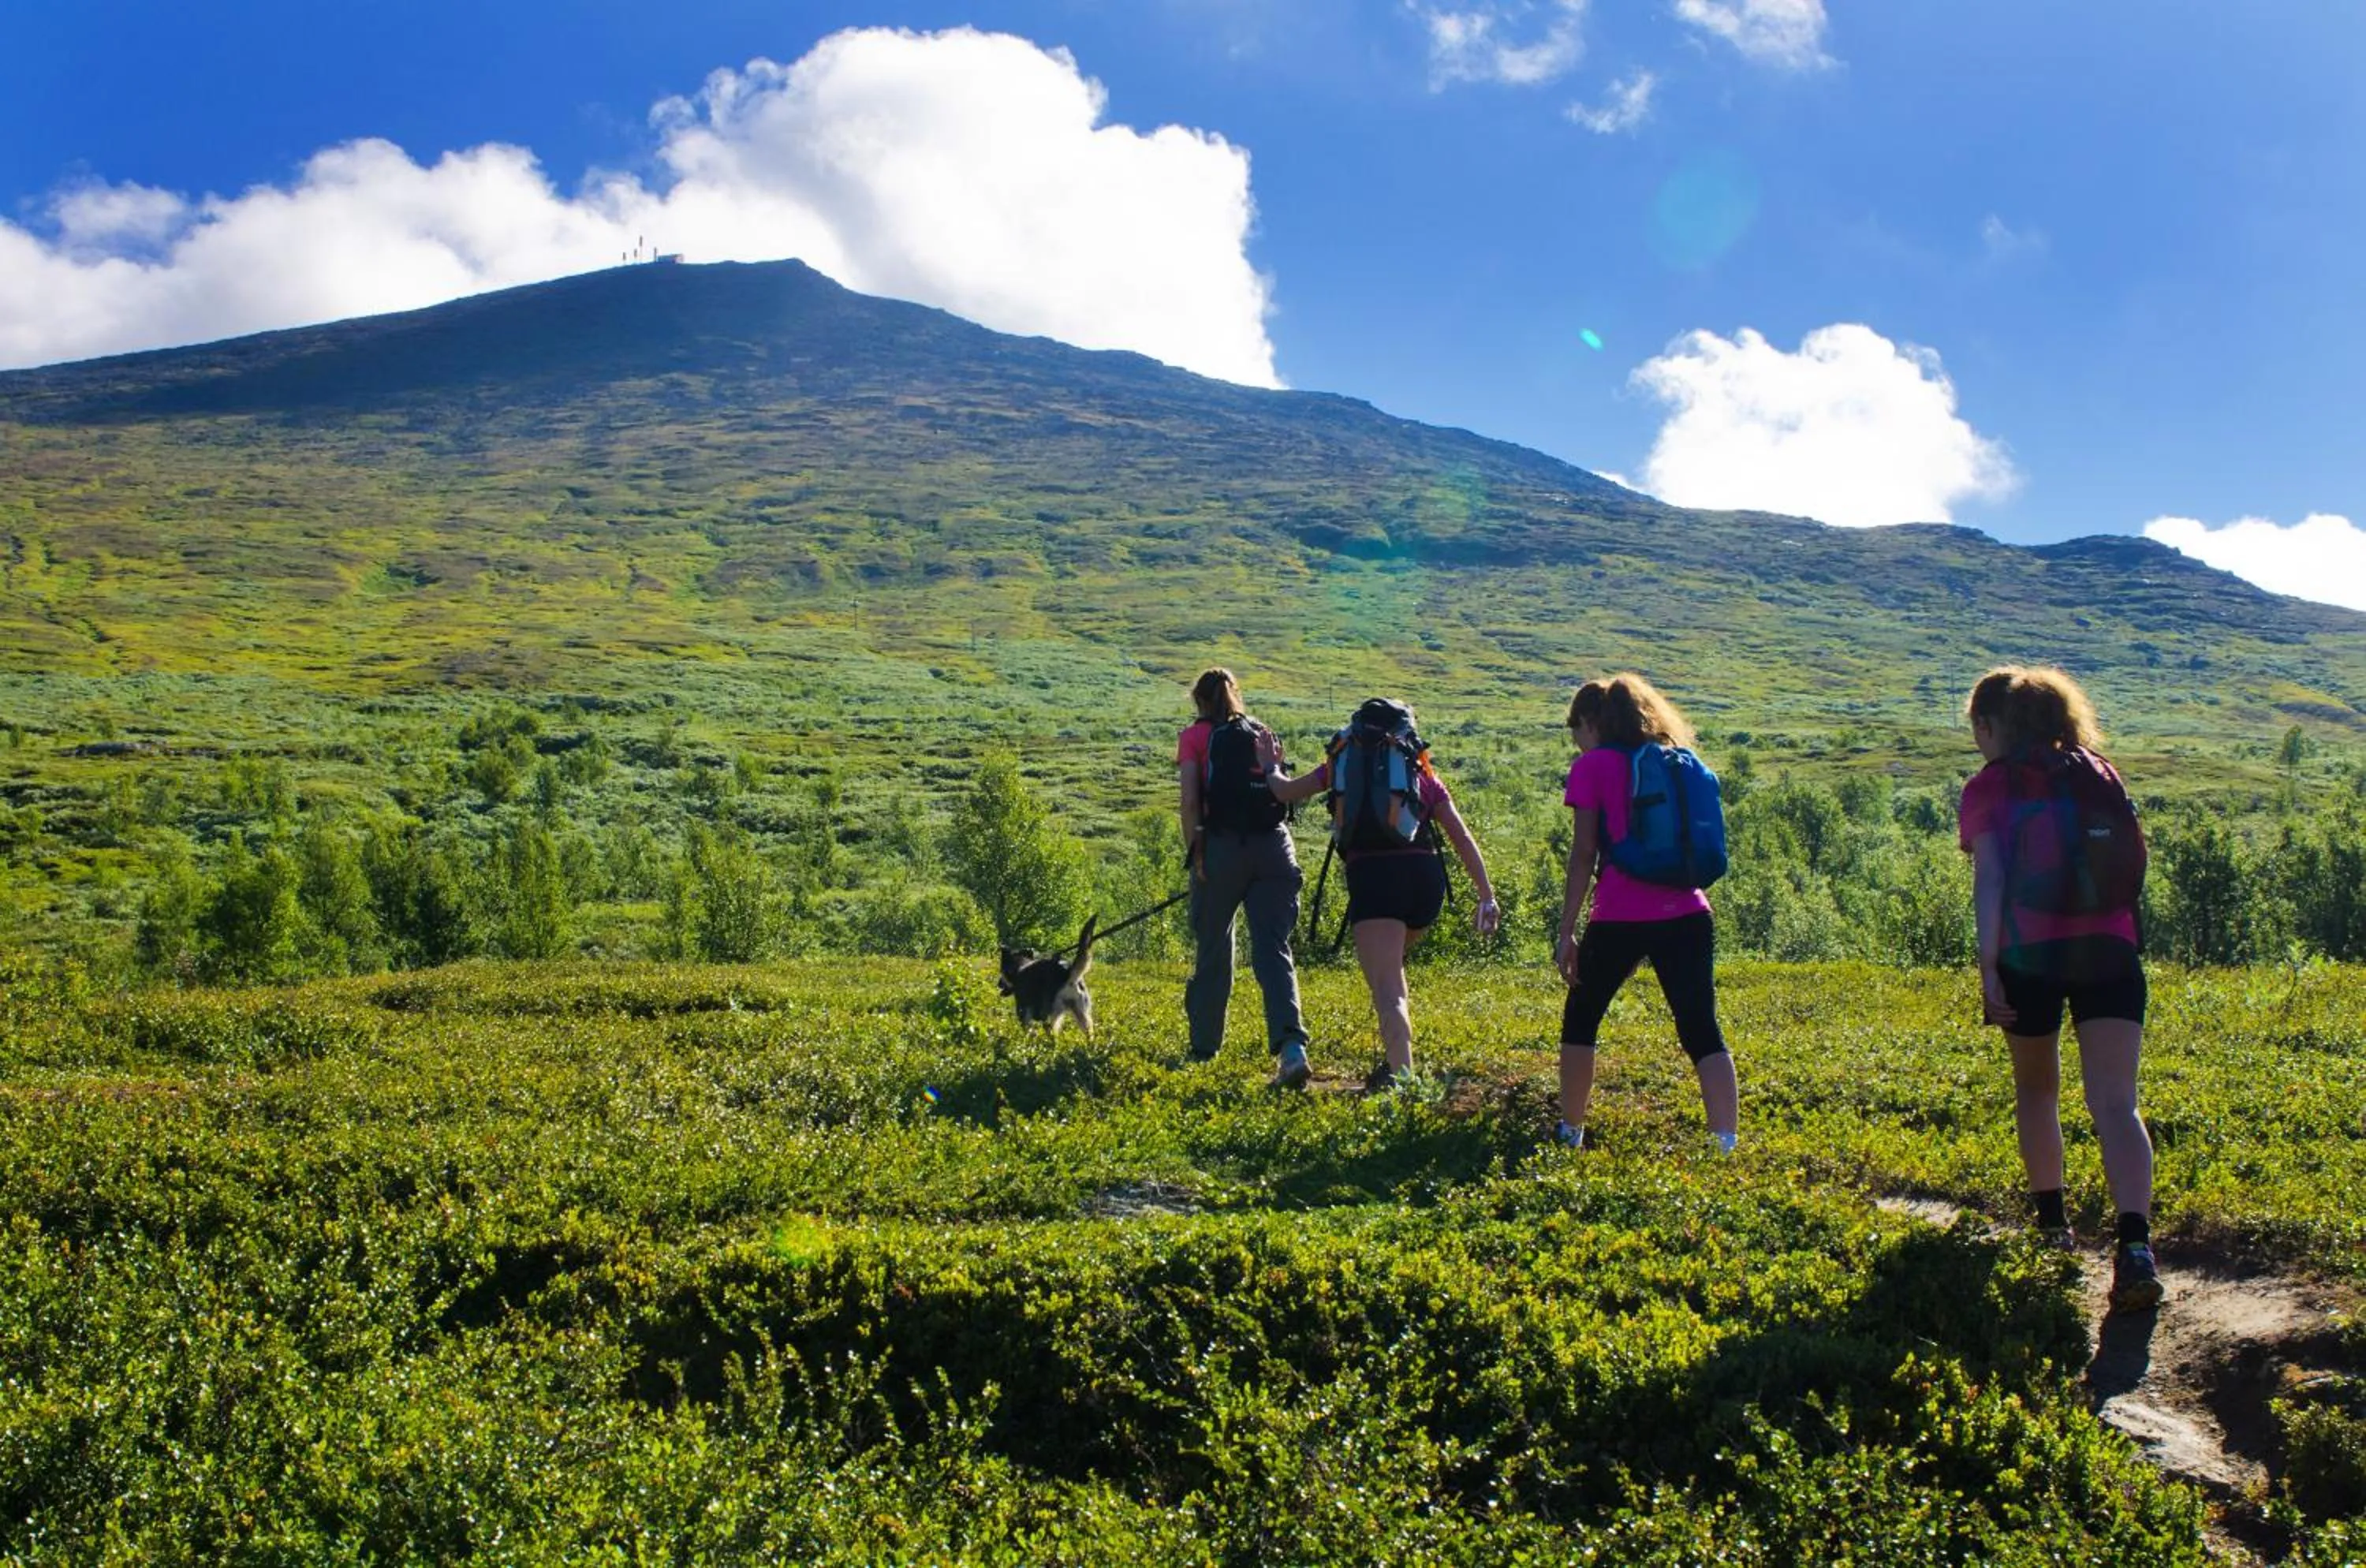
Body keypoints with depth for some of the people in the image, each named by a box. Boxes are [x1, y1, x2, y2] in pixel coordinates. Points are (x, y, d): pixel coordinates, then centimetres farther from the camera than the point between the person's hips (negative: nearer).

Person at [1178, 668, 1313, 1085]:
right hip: (1274, 845, 2)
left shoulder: (1196, 735, 7)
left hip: (1224, 846, -2)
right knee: (1273, 949, -3)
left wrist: (1194, 852, -3)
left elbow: (1191, 801, -5)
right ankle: (1291, 1042, -24)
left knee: (1212, 950, 12)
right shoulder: (1264, 733, 19)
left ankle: (1204, 1047, 22)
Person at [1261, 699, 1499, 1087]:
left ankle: (1400, 1073, -29)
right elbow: (1462, 837, 13)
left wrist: (1273, 767, 48)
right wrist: (1487, 895, 13)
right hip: (1427, 874, 4)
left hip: (1373, 877, -4)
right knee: (1390, 966, 29)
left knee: (1387, 989, -11)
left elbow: (1284, 792, 27)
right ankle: (1396, 1059, 24)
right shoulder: (1423, 773, 19)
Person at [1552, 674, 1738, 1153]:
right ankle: (1727, 1144, -10)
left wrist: (1566, 932, -2)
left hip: (1620, 920, -4)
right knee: (1702, 1032, 1)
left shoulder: (1593, 766, 1)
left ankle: (1570, 1132, 25)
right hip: (1687, 915, 4)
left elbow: (1584, 855, -4)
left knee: (1580, 1020, 17)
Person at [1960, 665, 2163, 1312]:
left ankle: (2053, 1224, 31)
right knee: (2116, 1104, -7)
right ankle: (2136, 1246, -24)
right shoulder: (2101, 773, 16)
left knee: (2036, 1089, 20)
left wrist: (1988, 967, -11)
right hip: (2109, 949, 2)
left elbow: (1991, 879, -7)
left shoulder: (1989, 787, 3)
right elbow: (2134, 859, 16)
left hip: (2030, 951, -2)